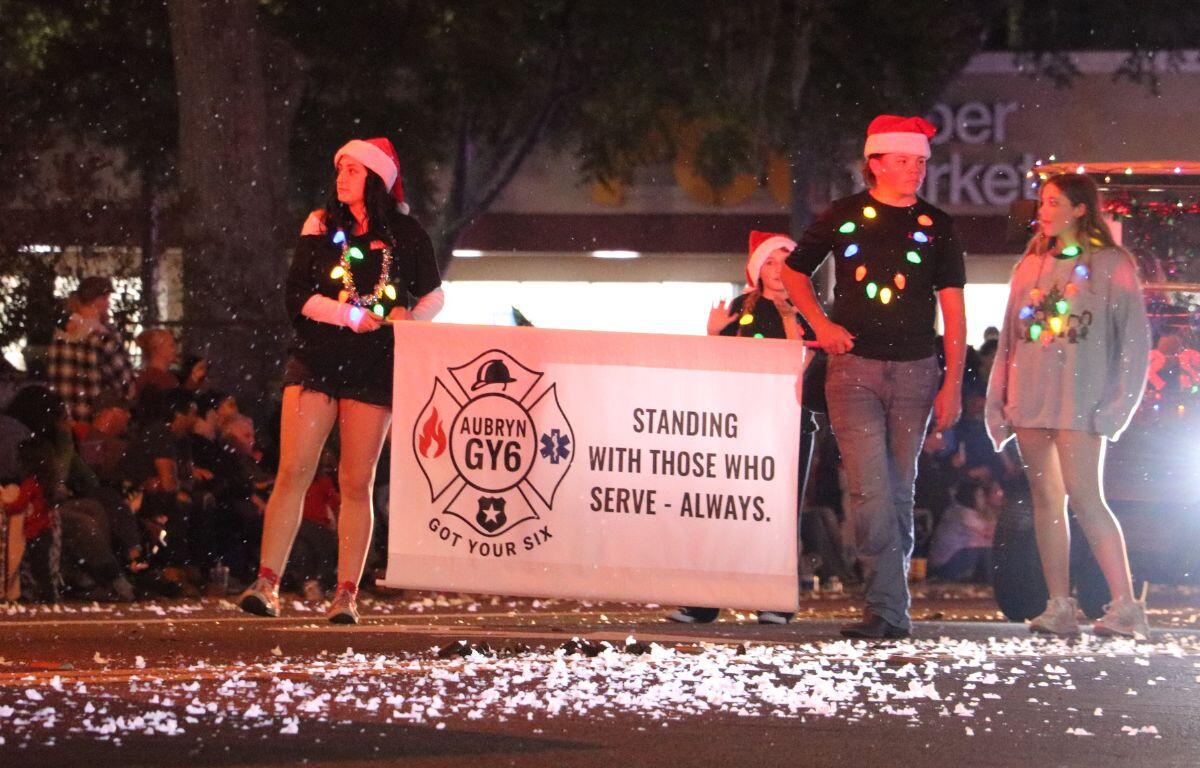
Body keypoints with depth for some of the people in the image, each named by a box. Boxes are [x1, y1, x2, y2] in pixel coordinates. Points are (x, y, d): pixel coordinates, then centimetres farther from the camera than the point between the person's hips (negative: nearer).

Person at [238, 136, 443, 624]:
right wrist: (356, 317, -11)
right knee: (294, 472, -9)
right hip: (317, 360, 0)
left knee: (357, 483, 0)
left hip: (373, 368, 0)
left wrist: (411, 318, -6)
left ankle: (347, 593, 4)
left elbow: (433, 295, 15)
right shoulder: (322, 225, 7)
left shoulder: (405, 235, 6)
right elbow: (297, 294, -1)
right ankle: (267, 583, -9)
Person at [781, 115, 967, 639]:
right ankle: (890, 609, -12)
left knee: (899, 493, 6)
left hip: (915, 371, 2)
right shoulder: (843, 217, 4)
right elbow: (794, 272, 17)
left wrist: (952, 384, 0)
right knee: (871, 491, -12)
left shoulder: (935, 226, 7)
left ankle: (889, 607, 14)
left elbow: (953, 308, 7)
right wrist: (821, 324, 1)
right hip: (855, 367, -2)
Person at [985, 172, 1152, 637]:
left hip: (1079, 400, -6)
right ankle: (1059, 607, 5)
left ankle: (1125, 605, -15)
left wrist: (1117, 402, -11)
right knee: (1046, 499, 3)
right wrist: (998, 400, 10)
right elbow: (1010, 336, 17)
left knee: (1084, 499, -14)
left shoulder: (1110, 264, 1)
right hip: (1030, 398, 6)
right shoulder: (1031, 265, 16)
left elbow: (1134, 337, -3)